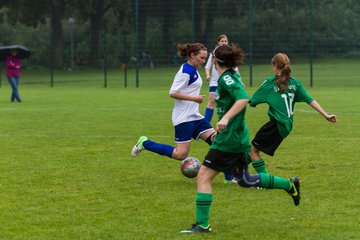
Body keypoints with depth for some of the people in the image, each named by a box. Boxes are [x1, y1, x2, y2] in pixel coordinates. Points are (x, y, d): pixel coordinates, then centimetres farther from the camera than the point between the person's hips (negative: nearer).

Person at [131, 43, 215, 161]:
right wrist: (194, 98, -20)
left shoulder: (193, 70, 13)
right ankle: (145, 143, 2)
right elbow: (173, 93, -21)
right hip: (184, 118, -10)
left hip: (194, 116, 10)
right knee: (181, 154, -11)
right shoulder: (186, 71, -16)